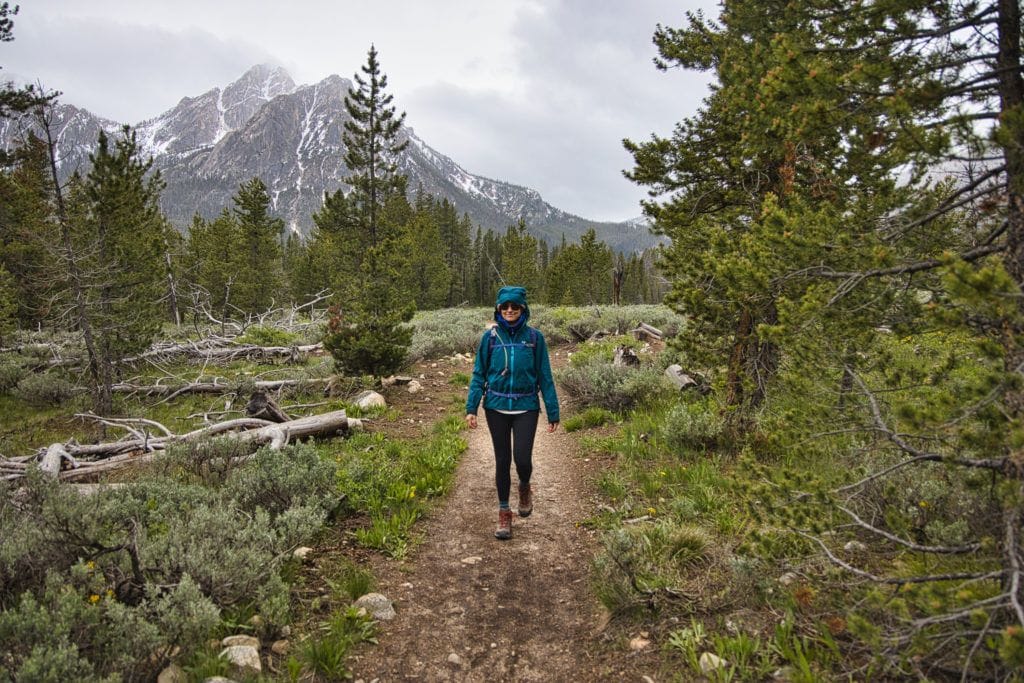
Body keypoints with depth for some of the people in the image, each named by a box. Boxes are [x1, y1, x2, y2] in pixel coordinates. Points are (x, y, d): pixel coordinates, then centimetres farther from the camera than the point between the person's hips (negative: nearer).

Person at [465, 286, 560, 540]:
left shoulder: (534, 337, -2)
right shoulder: (490, 337, 0)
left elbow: (545, 377, 1)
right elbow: (479, 374, 3)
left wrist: (553, 412, 1)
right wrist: (471, 408, -6)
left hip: (526, 408, -1)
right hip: (496, 407, 1)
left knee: (522, 458, -11)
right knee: (502, 460, 7)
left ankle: (524, 488, 24)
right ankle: (504, 513, 23)